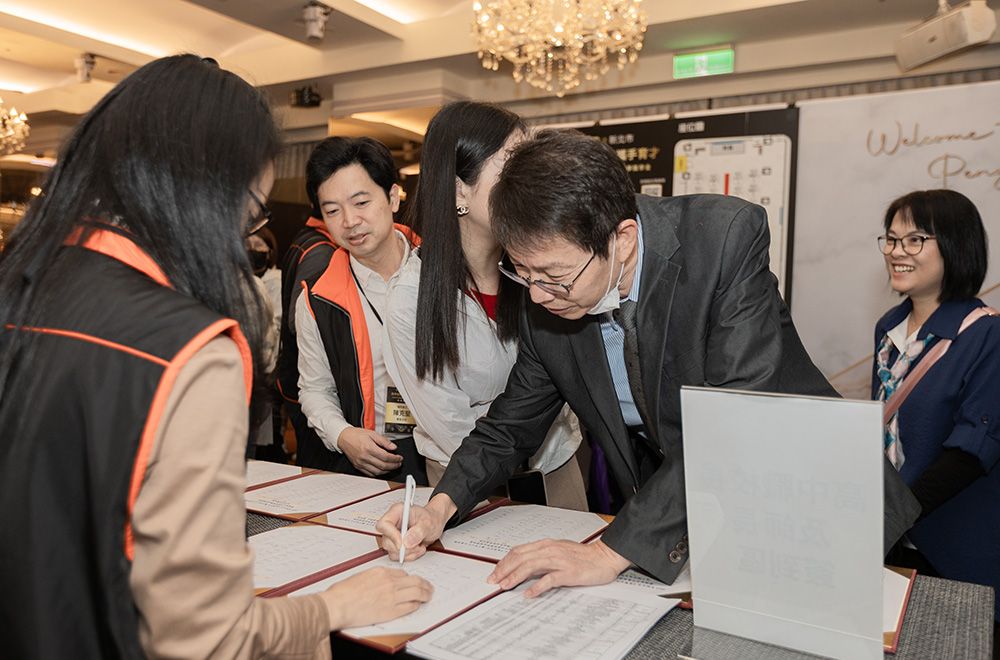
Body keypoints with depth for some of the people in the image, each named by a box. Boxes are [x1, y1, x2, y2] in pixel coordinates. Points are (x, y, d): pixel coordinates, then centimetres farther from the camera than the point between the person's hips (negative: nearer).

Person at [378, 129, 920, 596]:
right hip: (667, 520, 4)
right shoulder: (546, 300, -10)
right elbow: (512, 424, 3)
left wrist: (613, 550, -32)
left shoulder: (727, 237, -24)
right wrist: (443, 503, -14)